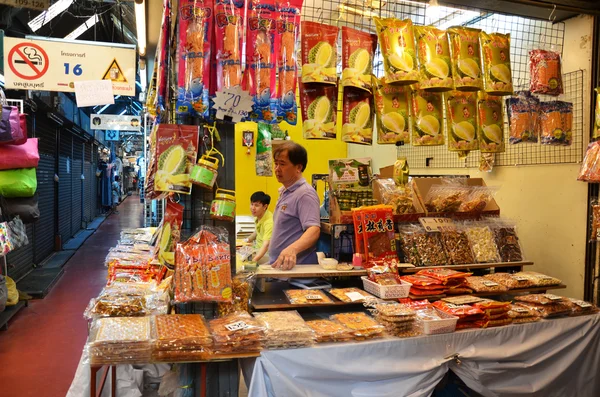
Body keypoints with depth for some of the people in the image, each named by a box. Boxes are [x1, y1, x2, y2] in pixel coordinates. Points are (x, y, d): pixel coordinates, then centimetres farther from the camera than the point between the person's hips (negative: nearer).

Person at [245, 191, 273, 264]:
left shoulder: (269, 222, -25)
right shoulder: (258, 216, 2)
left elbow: (266, 245, -36)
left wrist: (254, 261, -48)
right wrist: (248, 239, 22)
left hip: (267, 253, -9)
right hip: (259, 250, 9)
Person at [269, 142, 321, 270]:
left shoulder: (305, 193, -15)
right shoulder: (284, 192, 13)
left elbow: (314, 230, -27)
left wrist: (292, 249, -44)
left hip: (295, 266, -8)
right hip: (278, 266, 8)